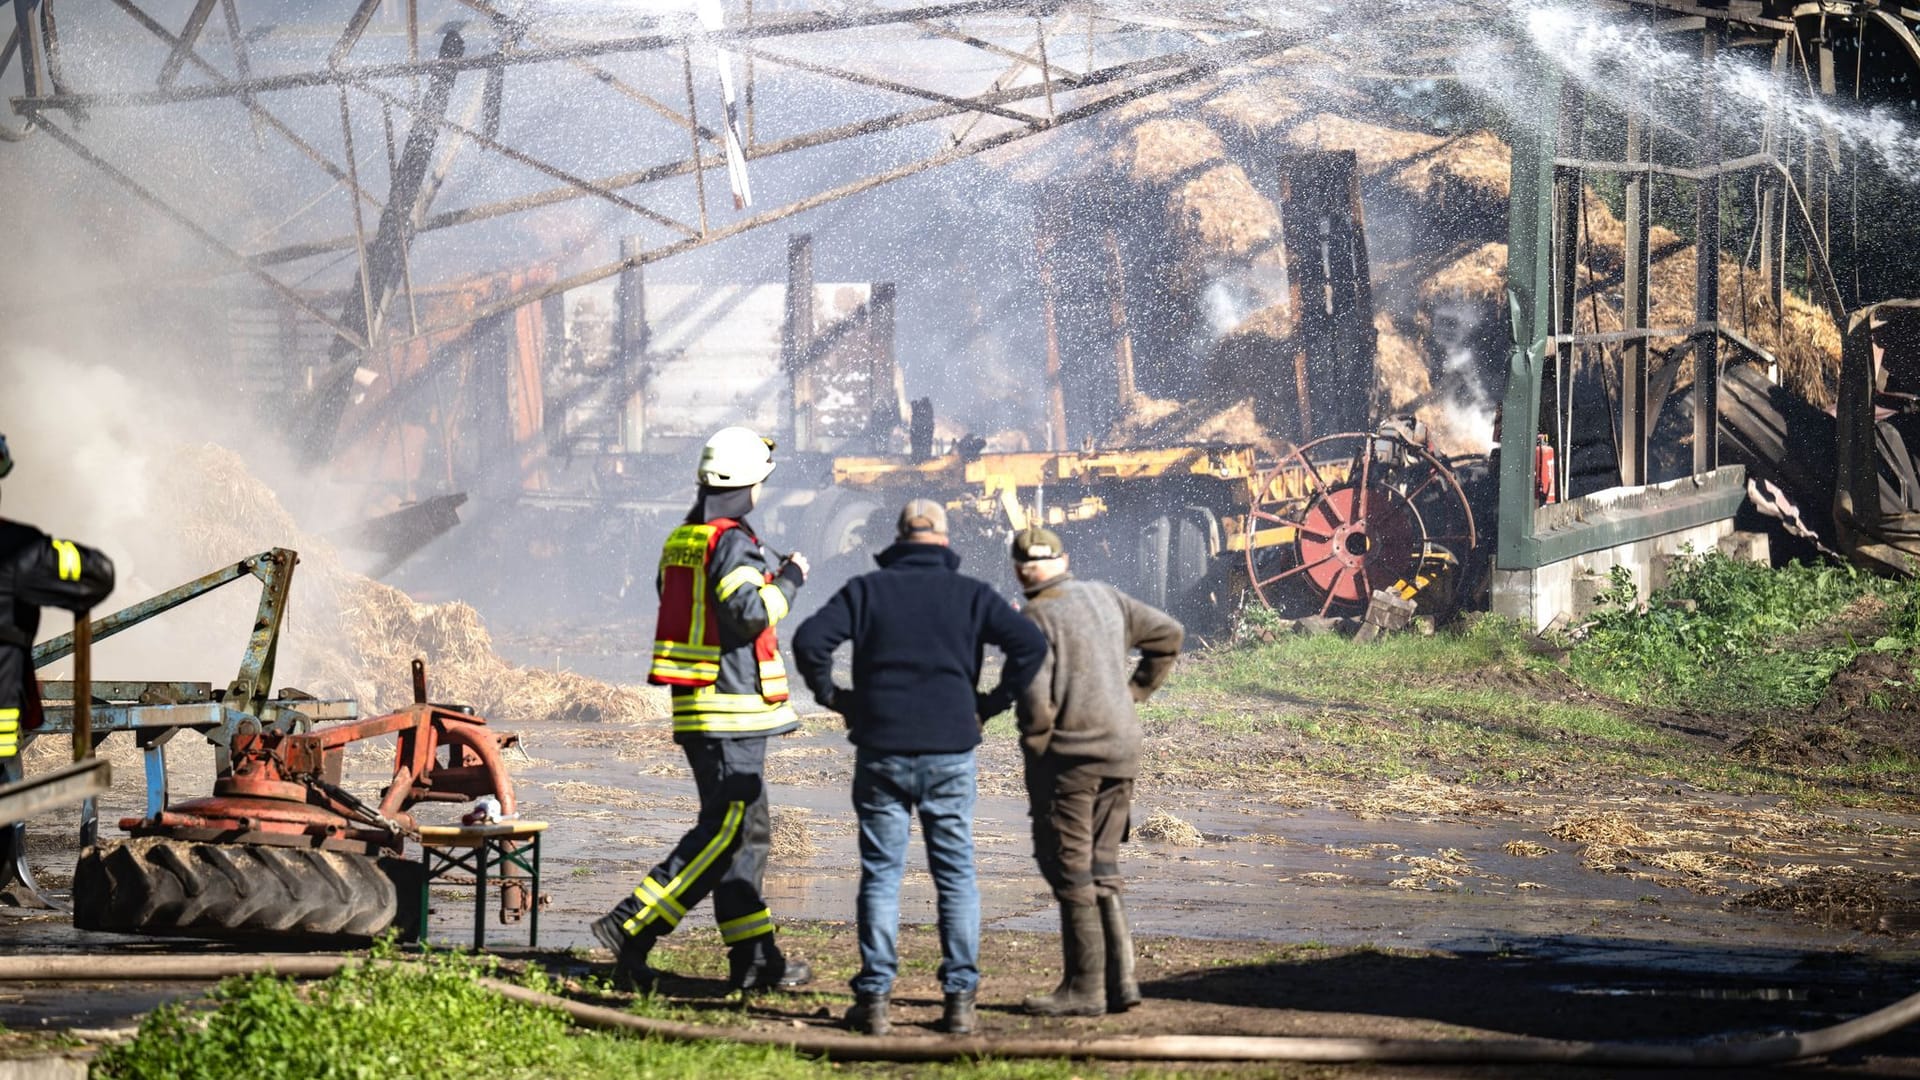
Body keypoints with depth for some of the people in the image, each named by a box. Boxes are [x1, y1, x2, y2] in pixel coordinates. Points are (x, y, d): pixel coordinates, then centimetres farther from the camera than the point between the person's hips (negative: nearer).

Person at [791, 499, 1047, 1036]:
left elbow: (810, 640, -10)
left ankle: (874, 998, 2)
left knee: (880, 875, 5)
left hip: (880, 750, 0)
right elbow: (1030, 644, -7)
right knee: (956, 875, 7)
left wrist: (831, 695, 4)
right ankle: (959, 998, 4)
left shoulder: (867, 589, 2)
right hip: (950, 751, 0)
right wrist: (992, 703, 2)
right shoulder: (970, 594, 3)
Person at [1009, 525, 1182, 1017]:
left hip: (1068, 754, -7)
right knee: (1101, 868, 13)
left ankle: (1085, 987, 0)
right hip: (1122, 749, 7)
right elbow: (1167, 633, 20)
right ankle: (1119, 981, 8)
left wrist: (1034, 745, -3)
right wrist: (1134, 690, 21)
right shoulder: (1104, 598, 10)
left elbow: (1034, 696, -19)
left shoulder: (1037, 616, -12)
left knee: (1070, 870, 0)